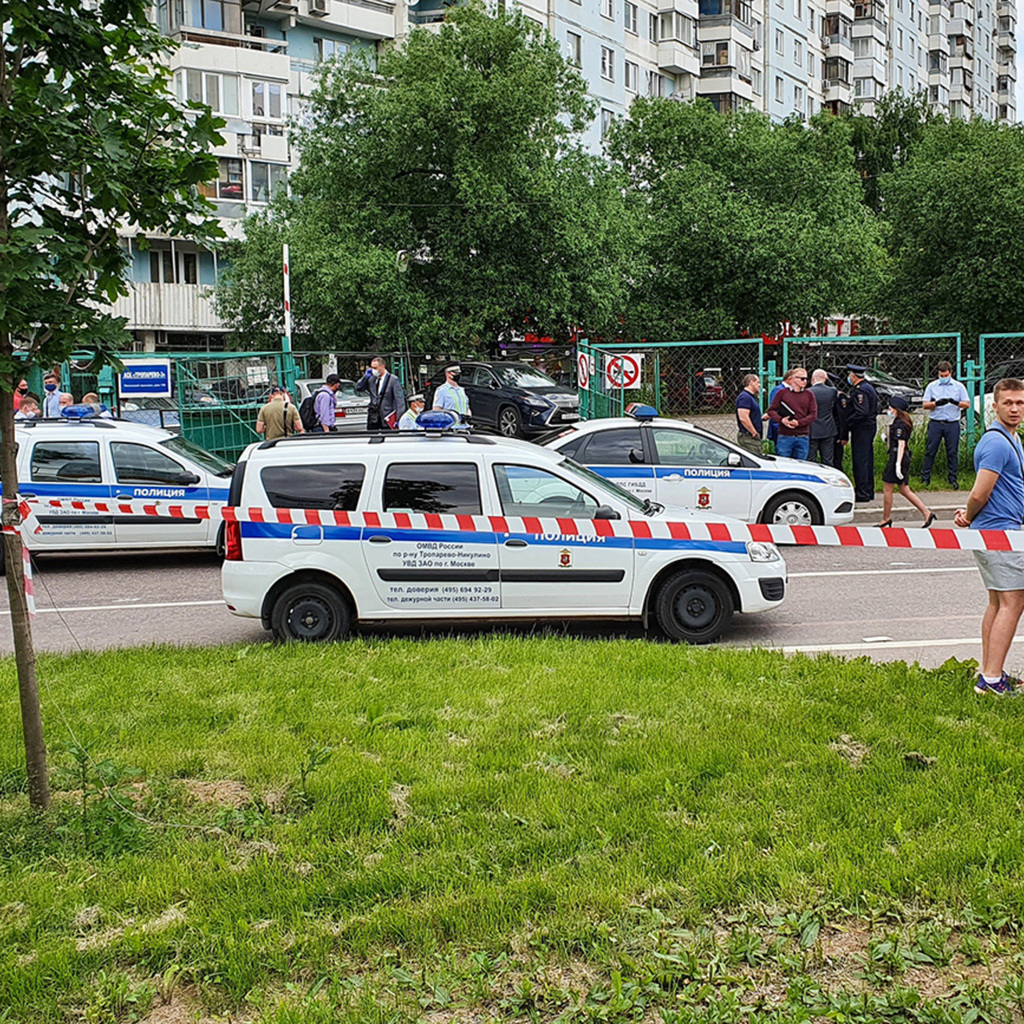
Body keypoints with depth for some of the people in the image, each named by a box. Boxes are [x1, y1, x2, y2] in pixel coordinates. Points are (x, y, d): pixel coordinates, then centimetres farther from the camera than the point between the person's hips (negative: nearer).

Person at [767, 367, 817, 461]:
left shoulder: (808, 395, 9)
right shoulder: (782, 393, 4)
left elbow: (813, 415, 3)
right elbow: (771, 410, 4)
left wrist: (798, 423, -12)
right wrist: (781, 420, -15)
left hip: (802, 438, 2)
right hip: (785, 436, -2)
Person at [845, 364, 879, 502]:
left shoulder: (859, 390, -16)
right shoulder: (869, 388, 16)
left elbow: (861, 412, -23)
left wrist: (847, 423, -16)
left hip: (861, 429, -10)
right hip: (870, 426, 10)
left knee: (860, 461, -7)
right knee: (867, 459, 14)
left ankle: (862, 493, -7)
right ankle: (869, 491, 19)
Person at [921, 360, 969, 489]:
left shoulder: (959, 386, 7)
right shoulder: (932, 386, 8)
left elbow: (967, 404, 4)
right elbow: (924, 405, 5)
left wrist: (956, 402, -16)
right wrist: (936, 403, -14)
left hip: (952, 424, 0)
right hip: (935, 423, 0)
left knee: (953, 452, 2)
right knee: (930, 451, -1)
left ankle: (953, 480, 8)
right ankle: (925, 478, 4)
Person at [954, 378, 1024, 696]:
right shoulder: (997, 443, -17)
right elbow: (980, 494, -19)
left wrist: (969, 515, 2)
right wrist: (969, 516, 0)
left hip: (994, 531, 10)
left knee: (997, 603, 12)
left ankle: (989, 675, 18)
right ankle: (992, 680, -9)